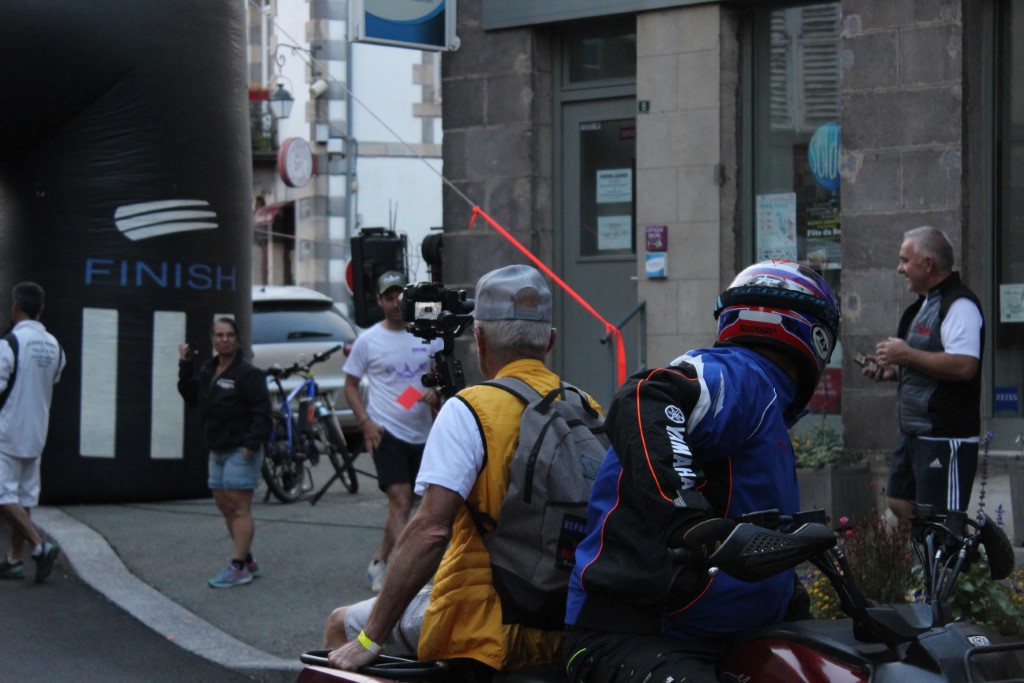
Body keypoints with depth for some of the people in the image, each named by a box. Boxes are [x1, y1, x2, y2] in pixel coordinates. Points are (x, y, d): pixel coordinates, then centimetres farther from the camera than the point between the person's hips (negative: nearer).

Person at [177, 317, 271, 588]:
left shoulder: (247, 373, -11)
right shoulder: (207, 369, 13)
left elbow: (261, 410, -14)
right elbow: (192, 397, 14)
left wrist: (253, 442, -22)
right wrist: (186, 367, 6)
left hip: (241, 451, -9)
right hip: (217, 450, 9)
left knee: (238, 508, -8)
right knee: (224, 506, 12)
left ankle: (238, 568, -7)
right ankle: (248, 561, 21)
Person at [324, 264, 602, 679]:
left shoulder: (469, 410, -13)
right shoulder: (588, 411, 3)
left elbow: (431, 528, -21)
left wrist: (370, 639, -15)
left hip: (485, 630, -6)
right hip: (565, 628, 6)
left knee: (342, 625, 16)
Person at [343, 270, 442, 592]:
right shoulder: (368, 340, -1)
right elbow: (350, 385, 5)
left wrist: (435, 393, -9)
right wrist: (365, 422, -10)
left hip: (421, 433, 4)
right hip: (386, 432, -4)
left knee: (401, 503, 13)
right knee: (401, 502, -14)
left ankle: (379, 564, 28)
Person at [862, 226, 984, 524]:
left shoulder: (959, 305, -16)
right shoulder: (926, 303, 18)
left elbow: (964, 366, -28)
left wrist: (908, 355, -20)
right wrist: (893, 371, 10)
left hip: (946, 439, -11)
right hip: (915, 432, 11)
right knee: (898, 504, 16)